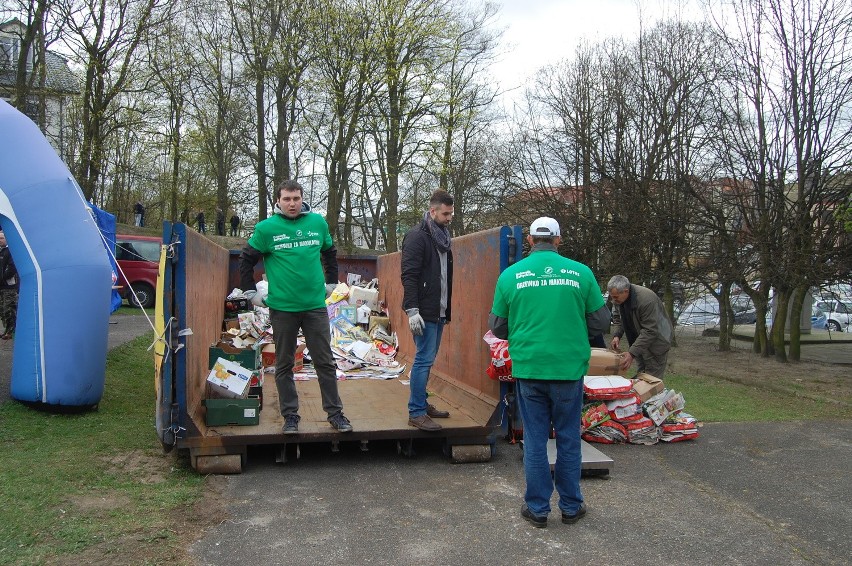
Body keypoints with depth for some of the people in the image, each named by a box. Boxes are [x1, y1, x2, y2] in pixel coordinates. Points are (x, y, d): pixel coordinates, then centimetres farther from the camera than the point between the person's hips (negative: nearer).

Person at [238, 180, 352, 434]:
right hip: (282, 308, -1)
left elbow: (330, 253, 21)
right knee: (284, 365, 9)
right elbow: (246, 260, 5)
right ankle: (290, 415, 21)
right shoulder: (266, 228, -3)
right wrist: (251, 292, 3)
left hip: (315, 306, 2)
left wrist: (331, 283, 18)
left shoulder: (318, 222, 5)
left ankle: (335, 412, 18)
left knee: (325, 362, 7)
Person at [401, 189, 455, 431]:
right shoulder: (417, 236, -11)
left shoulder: (442, 237, 16)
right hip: (424, 312, -8)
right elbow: (409, 275, -17)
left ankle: (422, 404, 24)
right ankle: (416, 413, -1)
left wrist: (448, 309, 21)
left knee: (427, 359, 14)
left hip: (439, 311, 8)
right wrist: (412, 309, -23)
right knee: (424, 359, -7)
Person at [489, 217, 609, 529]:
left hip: (528, 367, 0)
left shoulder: (510, 274, -2)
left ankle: (538, 508, 21)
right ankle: (571, 507, 26)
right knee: (568, 439, 14)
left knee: (535, 440, 11)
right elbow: (600, 321, 2)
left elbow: (497, 325, 4)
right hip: (569, 367, 0)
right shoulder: (581, 272, -3)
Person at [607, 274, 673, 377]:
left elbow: (650, 331, -32)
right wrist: (616, 335, -14)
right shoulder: (618, 298, -11)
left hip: (656, 343, -7)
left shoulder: (646, 299, -33)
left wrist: (632, 353, -35)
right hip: (639, 342, 7)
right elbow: (617, 318, 5)